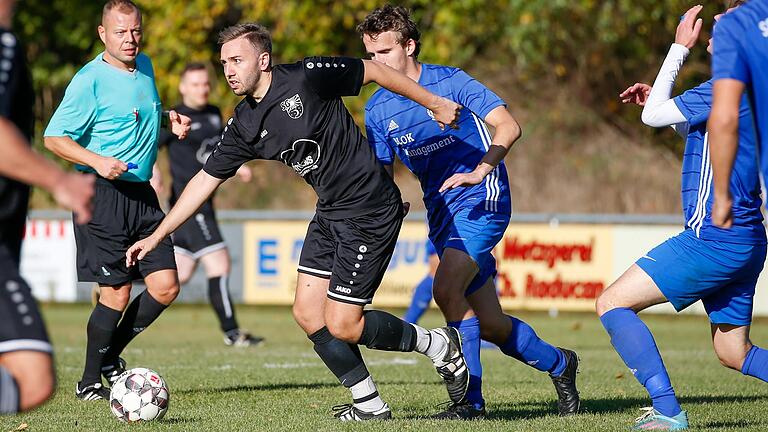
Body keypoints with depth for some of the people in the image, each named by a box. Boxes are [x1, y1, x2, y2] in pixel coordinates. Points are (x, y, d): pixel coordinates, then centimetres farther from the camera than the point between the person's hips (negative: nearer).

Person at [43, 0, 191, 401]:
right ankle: (90, 382, 9)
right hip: (103, 194, -7)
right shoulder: (90, 79, -12)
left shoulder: (144, 66, 12)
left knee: (165, 286, 1)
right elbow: (55, 137, -12)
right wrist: (97, 161, -25)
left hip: (142, 193, 7)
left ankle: (110, 356, 20)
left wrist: (170, 119, 12)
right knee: (117, 293, -7)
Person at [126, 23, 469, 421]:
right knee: (308, 314, 2)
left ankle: (440, 345, 10)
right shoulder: (243, 127, 4)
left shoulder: (306, 77, -16)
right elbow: (206, 179, 10)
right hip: (330, 213, 8)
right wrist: (156, 237, 8)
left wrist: (435, 103, 2)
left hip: (371, 211, -8)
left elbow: (374, 71, -5)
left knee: (341, 325, -9)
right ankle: (369, 405, 14)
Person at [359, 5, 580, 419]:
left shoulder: (450, 81, -10)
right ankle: (557, 363, 33)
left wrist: (478, 172, -30)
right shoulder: (377, 110, 5)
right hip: (440, 211, 6)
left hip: (481, 199, -6)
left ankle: (470, 399, -19)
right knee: (490, 325, 7)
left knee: (446, 289, -26)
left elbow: (508, 126, -17)